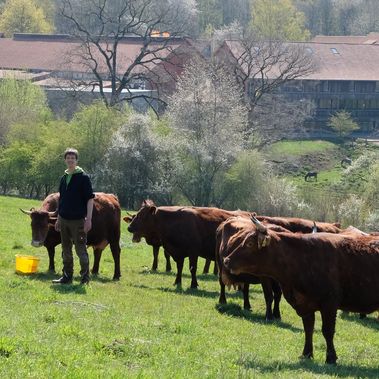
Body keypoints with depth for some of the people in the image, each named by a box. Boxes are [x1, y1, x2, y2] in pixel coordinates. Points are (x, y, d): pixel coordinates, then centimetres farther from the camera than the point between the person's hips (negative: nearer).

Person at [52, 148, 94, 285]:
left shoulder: (83, 177, -7)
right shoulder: (64, 178, 12)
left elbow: (90, 199, -10)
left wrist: (88, 218, -16)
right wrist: (58, 219, 17)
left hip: (78, 220, -6)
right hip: (64, 219, 6)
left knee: (81, 249, -3)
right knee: (66, 250, 11)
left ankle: (85, 277, 4)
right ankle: (67, 276, 19)